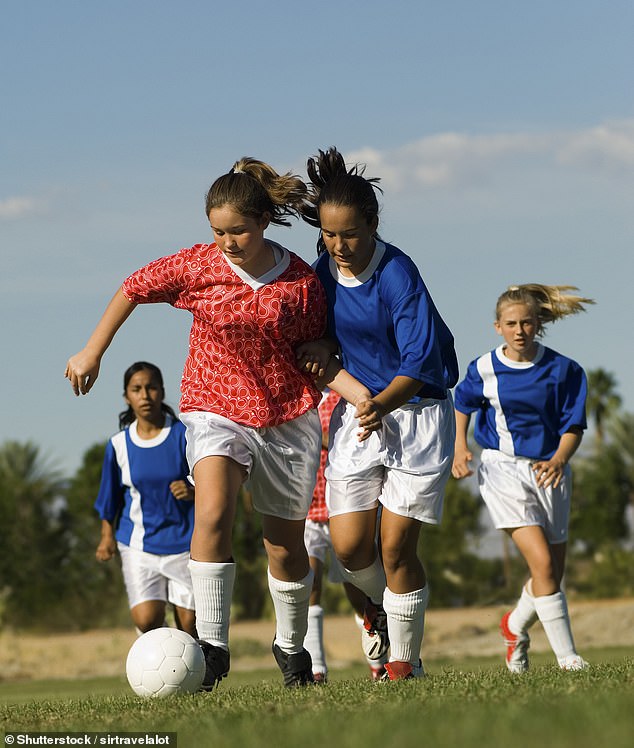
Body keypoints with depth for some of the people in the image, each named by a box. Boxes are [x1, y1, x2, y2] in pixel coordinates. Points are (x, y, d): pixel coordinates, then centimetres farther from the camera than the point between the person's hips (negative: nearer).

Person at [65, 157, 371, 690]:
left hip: (289, 417, 1)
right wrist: (92, 352, 8)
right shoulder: (199, 266, -8)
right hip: (216, 409, -1)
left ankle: (291, 647, 36)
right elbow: (135, 287, 6)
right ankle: (212, 647, -28)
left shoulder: (301, 281, -8)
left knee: (286, 545, 10)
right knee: (214, 511, -27)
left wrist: (360, 394, -12)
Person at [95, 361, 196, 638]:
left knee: (188, 623, -2)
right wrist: (107, 536, 5)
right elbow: (111, 499, 12)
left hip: (183, 541, -1)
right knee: (146, 620, -14)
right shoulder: (119, 444, 1)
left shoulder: (184, 435, -5)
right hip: (139, 544, 1)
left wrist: (192, 491, -21)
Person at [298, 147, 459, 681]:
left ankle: (406, 662, 11)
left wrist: (383, 403, -38)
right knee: (349, 547, -3)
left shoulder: (397, 274, -19)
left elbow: (421, 359, -22)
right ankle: (381, 604, 31)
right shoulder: (326, 268, -1)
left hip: (418, 412, -5)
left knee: (396, 547, -6)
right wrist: (325, 347, -8)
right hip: (359, 411, 5)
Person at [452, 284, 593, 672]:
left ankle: (516, 625, 40)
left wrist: (559, 460, -22)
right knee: (543, 562, -18)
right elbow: (463, 405, 16)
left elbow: (573, 426, -4)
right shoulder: (484, 370, -5)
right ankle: (567, 656, -16)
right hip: (503, 469, -2)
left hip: (549, 470, 3)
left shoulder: (563, 370, -5)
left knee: (553, 574, 9)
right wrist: (460, 447, 4)